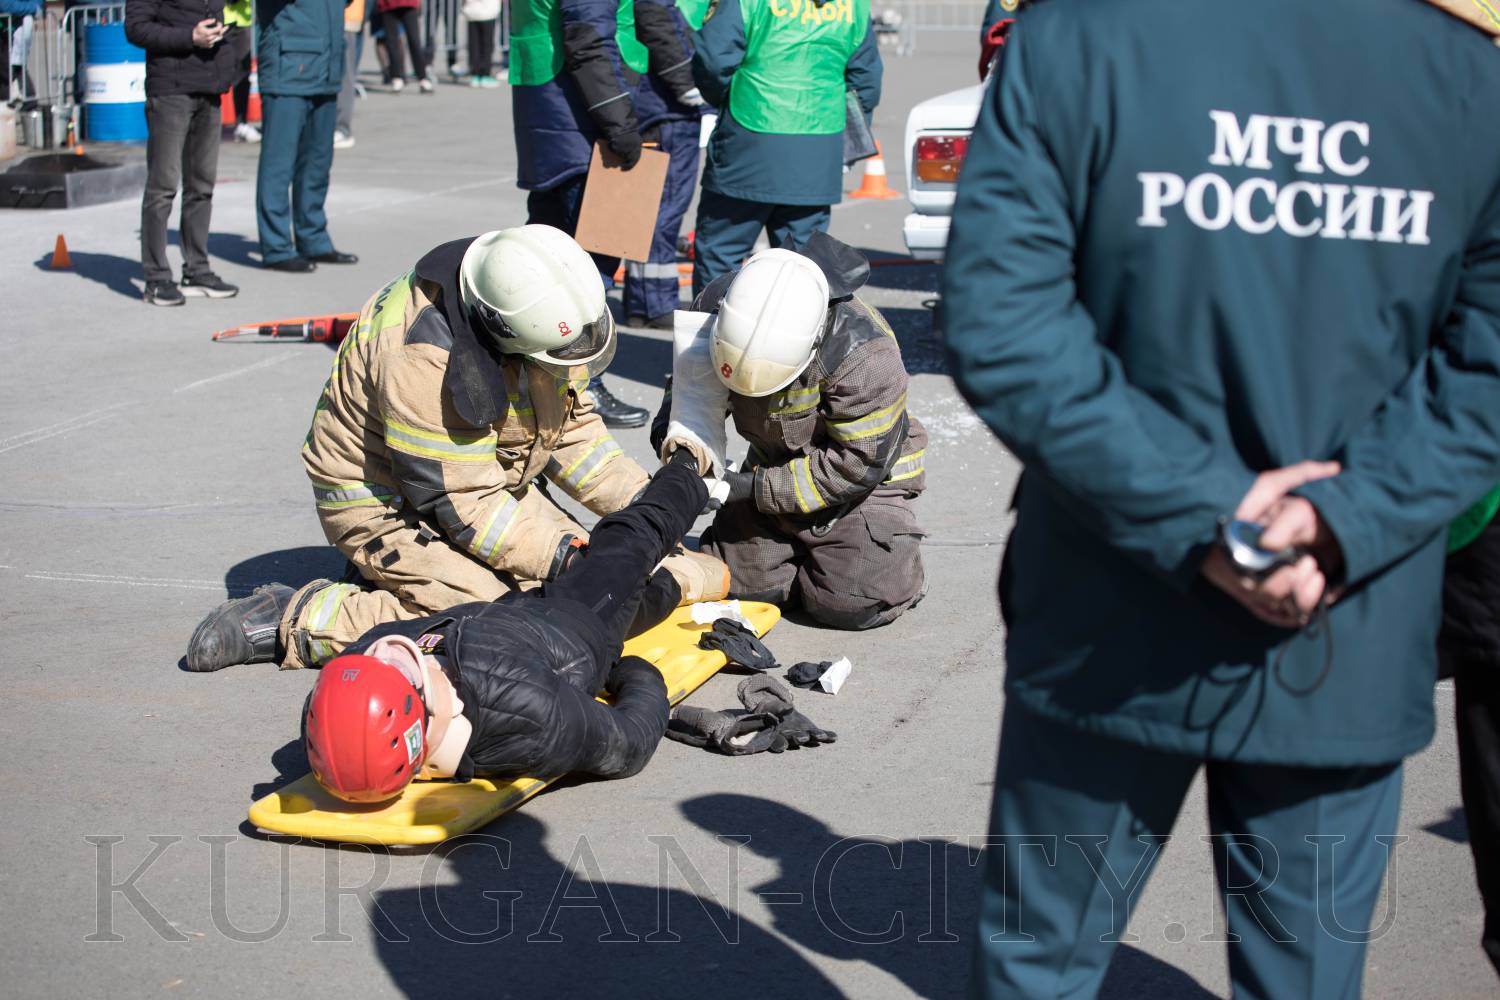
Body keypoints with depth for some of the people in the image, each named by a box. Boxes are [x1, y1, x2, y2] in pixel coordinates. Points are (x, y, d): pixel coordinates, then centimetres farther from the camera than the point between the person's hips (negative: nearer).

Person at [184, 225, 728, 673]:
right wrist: (563, 556, -30)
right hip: (386, 500, -8)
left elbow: (570, 426, 2)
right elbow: (464, 504, -29)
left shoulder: (538, 307, -11)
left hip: (489, 478, 8)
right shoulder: (425, 360, -35)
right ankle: (293, 622, -13)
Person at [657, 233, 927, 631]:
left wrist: (755, 489, -27)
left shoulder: (865, 353, -34)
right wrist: (679, 432, -25)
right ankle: (805, 550, 24)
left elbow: (858, 466, -27)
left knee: (856, 603, -20)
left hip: (862, 474, -5)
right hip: (775, 464, 5)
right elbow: (692, 383, -2)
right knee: (735, 581, -4)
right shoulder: (717, 306, -20)